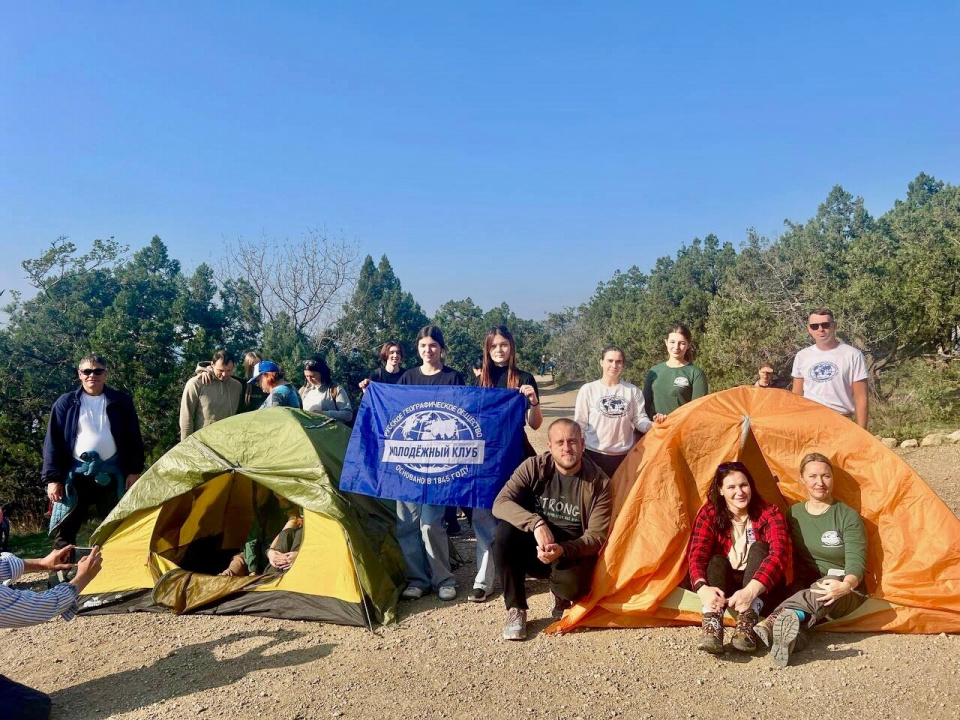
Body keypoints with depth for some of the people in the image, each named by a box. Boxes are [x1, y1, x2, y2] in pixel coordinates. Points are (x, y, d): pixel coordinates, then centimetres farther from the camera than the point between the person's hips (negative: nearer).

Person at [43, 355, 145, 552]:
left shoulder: (121, 401, 6)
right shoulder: (66, 402, 5)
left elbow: (133, 439, 6)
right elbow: (53, 442, 4)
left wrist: (134, 471, -1)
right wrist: (52, 478, -3)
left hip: (111, 472, 0)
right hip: (76, 473, 0)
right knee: (63, 529, -1)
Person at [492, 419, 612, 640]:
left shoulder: (598, 482, -11)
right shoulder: (534, 467, -10)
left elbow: (597, 536, -12)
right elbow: (500, 503, -18)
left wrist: (563, 550, -32)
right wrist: (536, 523, -36)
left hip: (573, 553, -1)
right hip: (533, 547, 1)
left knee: (571, 584, -34)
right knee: (504, 532, -29)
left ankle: (560, 595, 8)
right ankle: (516, 610, -11)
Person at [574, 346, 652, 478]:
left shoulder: (632, 390, 1)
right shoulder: (588, 389, -2)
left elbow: (640, 420, 1)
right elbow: (580, 424, 0)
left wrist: (652, 425, -20)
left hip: (625, 456, 2)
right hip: (595, 455, -1)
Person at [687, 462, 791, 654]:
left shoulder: (769, 513, -13)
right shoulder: (709, 513, -8)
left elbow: (779, 553, -29)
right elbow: (696, 555, -20)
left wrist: (752, 590, -47)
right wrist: (702, 588, -43)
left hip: (761, 588, -1)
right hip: (722, 586, 1)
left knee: (759, 548, -28)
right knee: (716, 561, -29)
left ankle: (747, 623, -42)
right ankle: (711, 623, -49)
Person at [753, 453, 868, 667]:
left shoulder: (848, 516, -7)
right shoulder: (793, 514, 5)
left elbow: (856, 562, -17)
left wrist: (846, 585, -38)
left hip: (844, 597, -3)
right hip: (804, 589, 3)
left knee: (826, 589, -40)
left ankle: (774, 622, -60)